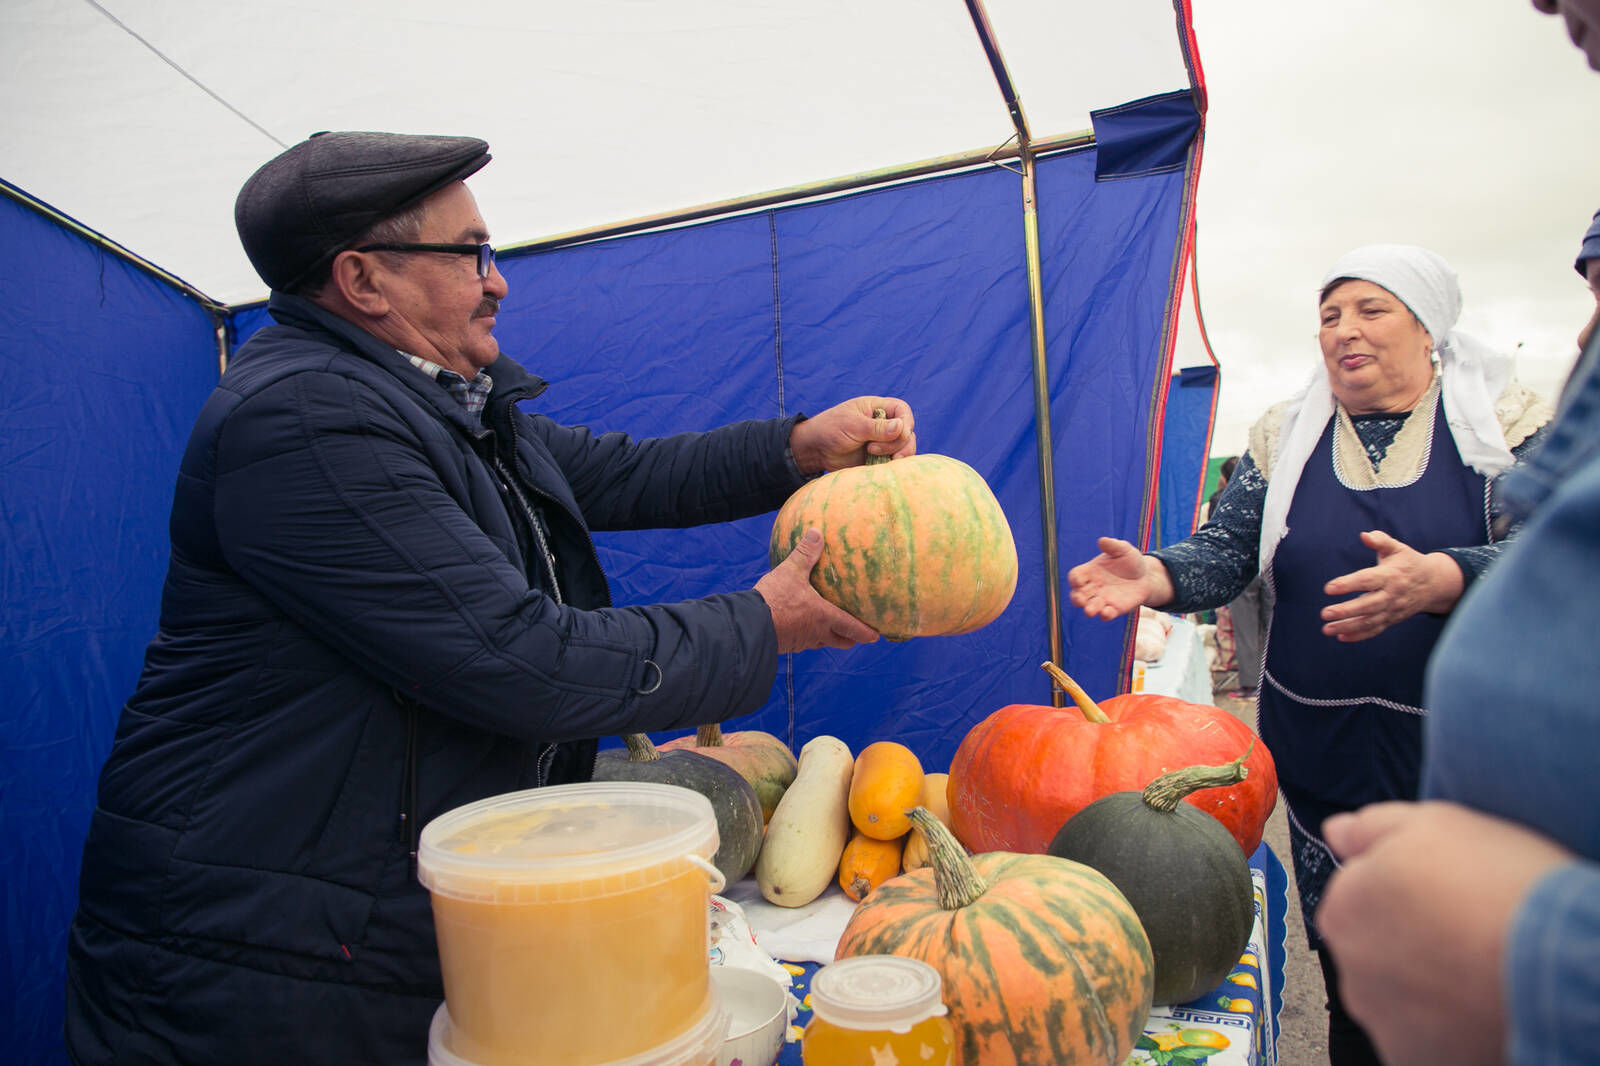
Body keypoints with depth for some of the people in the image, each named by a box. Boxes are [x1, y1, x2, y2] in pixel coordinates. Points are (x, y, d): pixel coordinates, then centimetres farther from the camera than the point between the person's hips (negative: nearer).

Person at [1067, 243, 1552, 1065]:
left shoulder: (1508, 423, 0)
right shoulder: (1283, 437, 7)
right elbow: (1225, 550, 3)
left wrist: (1435, 581, -31)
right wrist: (1155, 576, -18)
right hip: (1324, 760, 2)